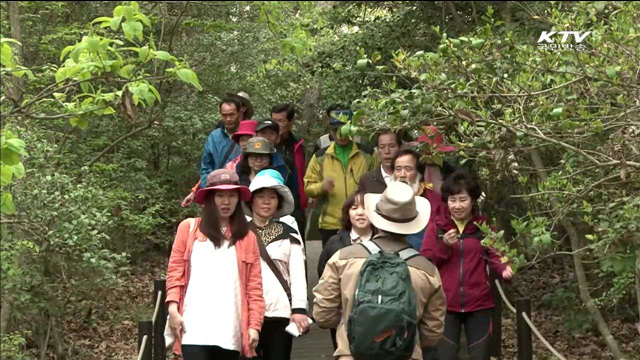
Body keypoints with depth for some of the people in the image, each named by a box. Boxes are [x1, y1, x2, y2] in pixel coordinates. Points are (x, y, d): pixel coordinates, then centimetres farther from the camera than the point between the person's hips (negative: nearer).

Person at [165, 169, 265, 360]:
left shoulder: (247, 237, 11)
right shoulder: (188, 228, 9)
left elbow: (254, 286, 7)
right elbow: (175, 272, 6)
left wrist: (254, 325, 0)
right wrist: (173, 308, -6)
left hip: (231, 331, 2)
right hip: (195, 328, -2)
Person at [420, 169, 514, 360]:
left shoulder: (483, 226, 5)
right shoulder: (437, 226, 1)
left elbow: (494, 255, -3)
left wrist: (504, 268, -24)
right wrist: (444, 246, -18)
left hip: (479, 304, 1)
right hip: (445, 304, -1)